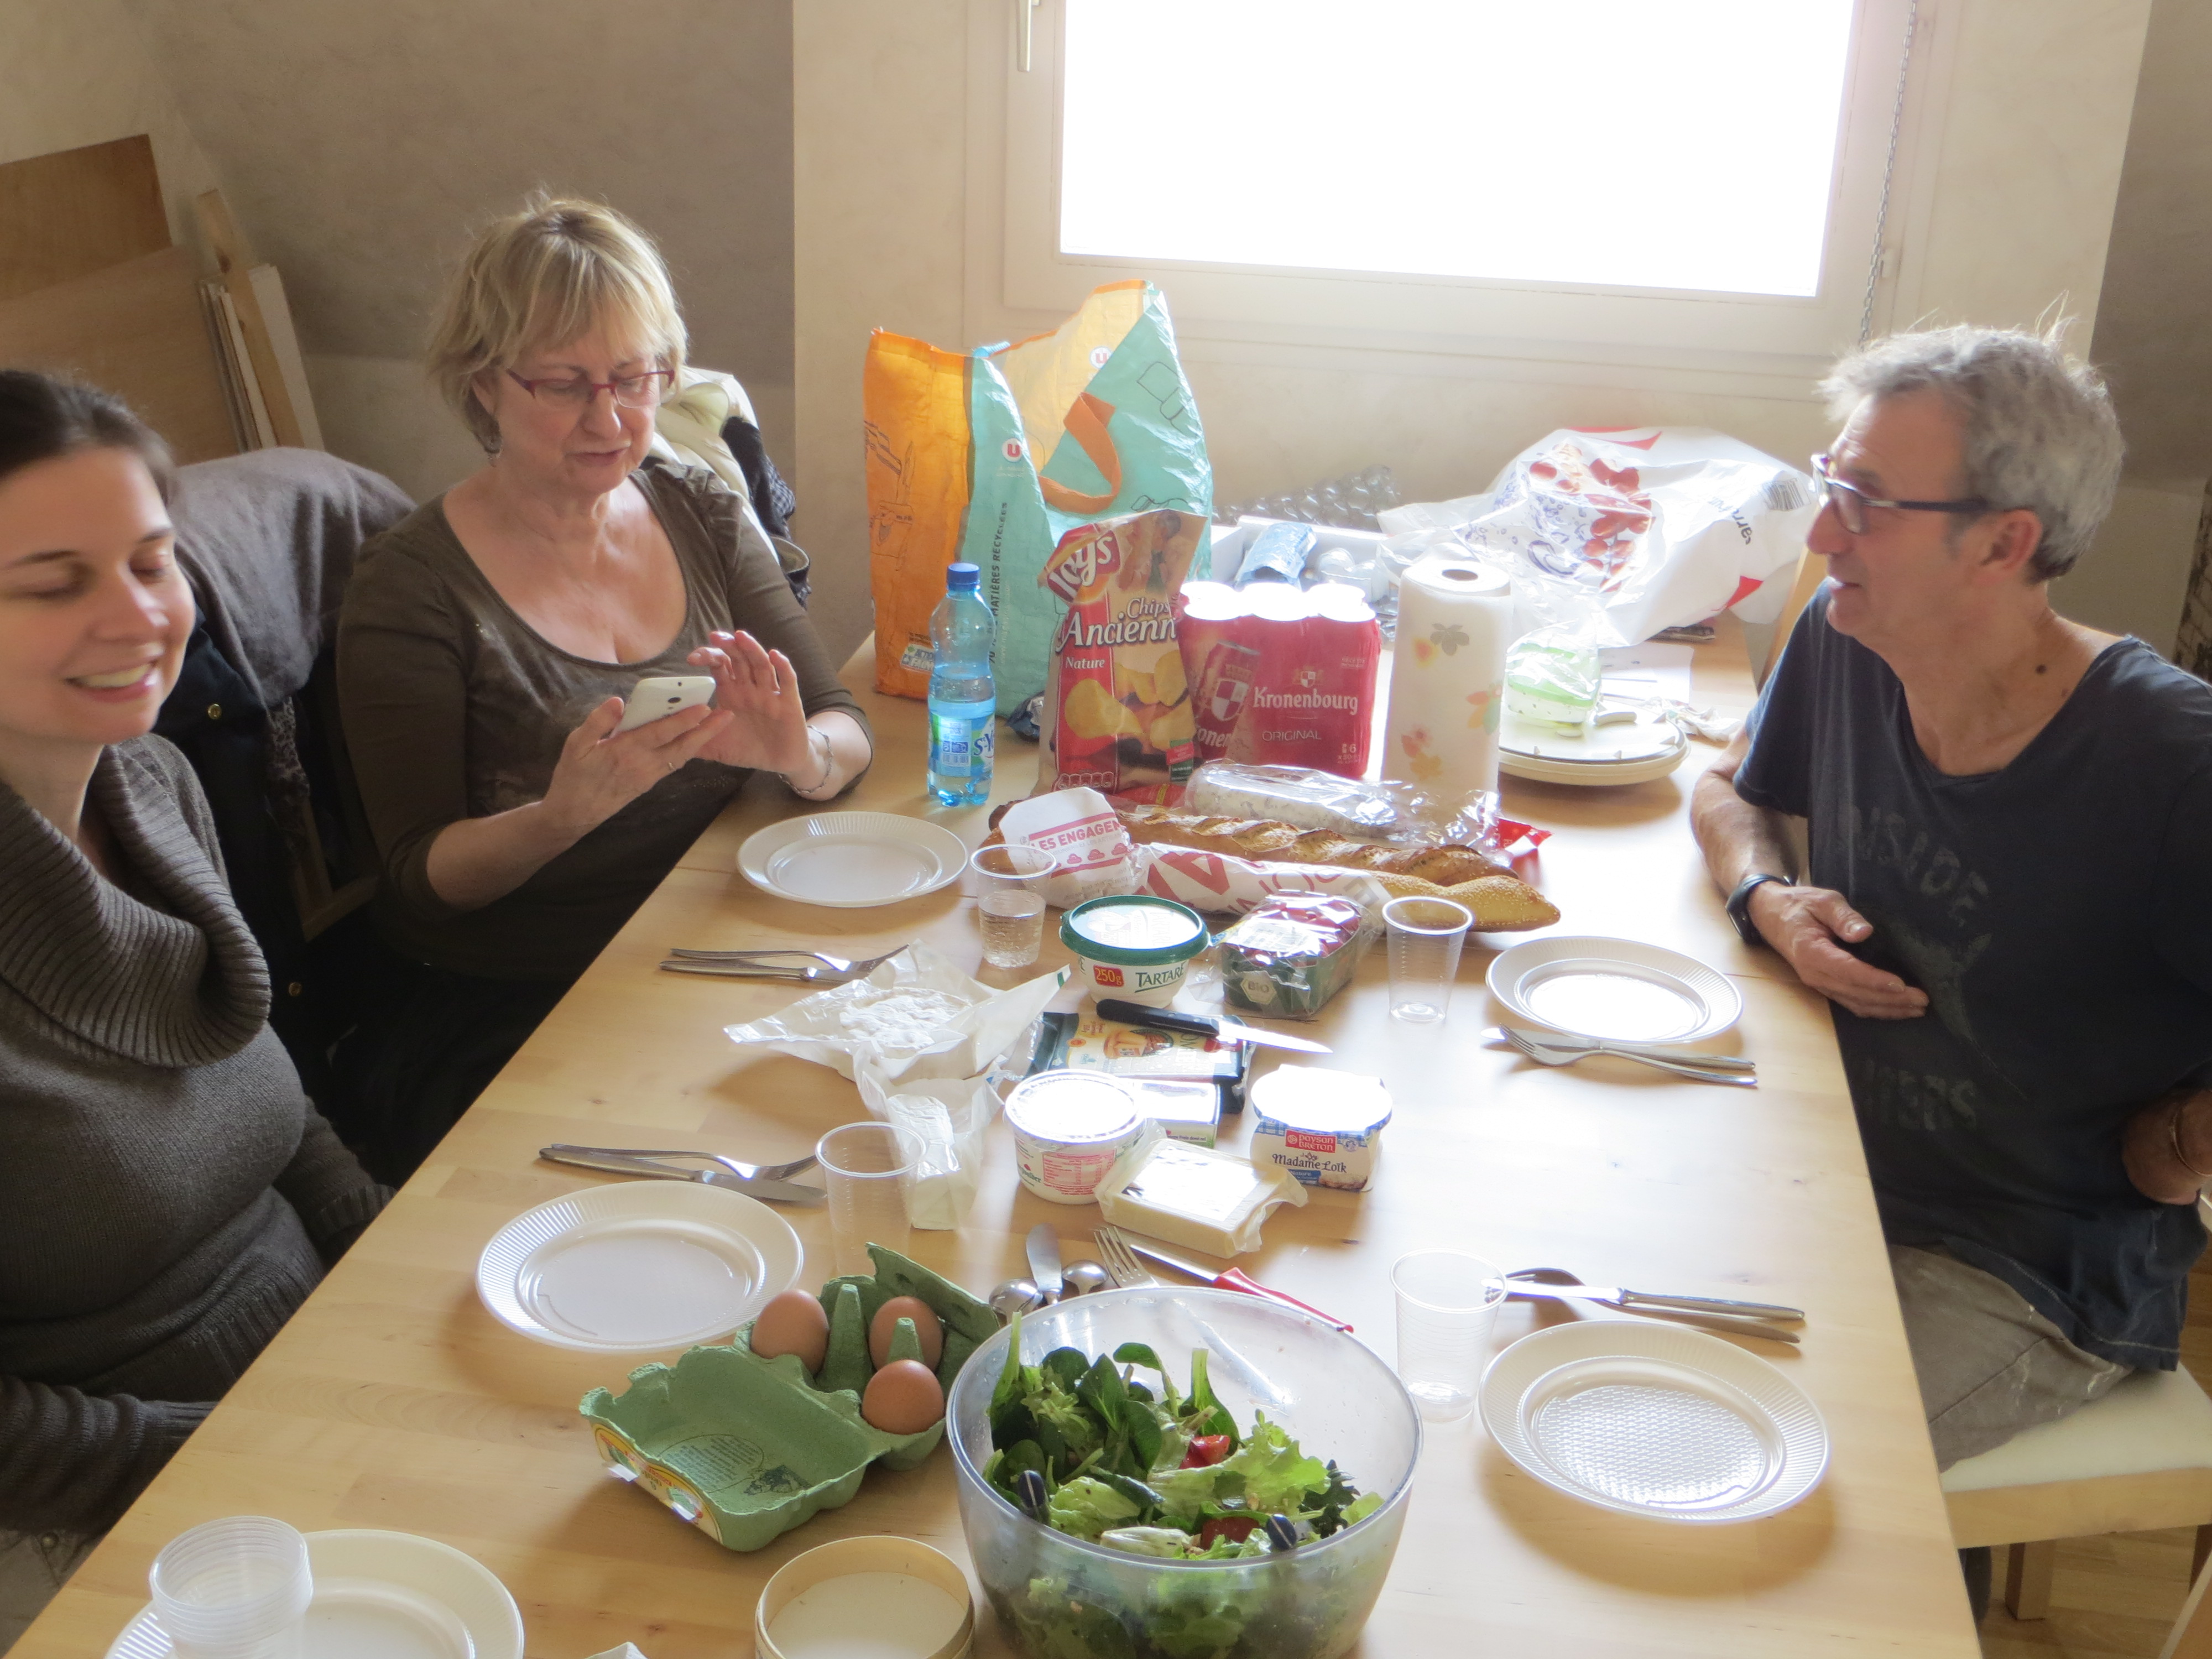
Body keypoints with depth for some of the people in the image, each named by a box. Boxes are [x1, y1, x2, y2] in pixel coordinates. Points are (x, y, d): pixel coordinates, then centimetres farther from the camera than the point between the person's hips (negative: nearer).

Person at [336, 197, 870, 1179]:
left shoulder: (706, 518, 8)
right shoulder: (413, 588, -6)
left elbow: (847, 731, 4)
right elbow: (420, 881, -7)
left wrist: (800, 755, -20)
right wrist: (565, 813, -27)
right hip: (499, 1015, -4)